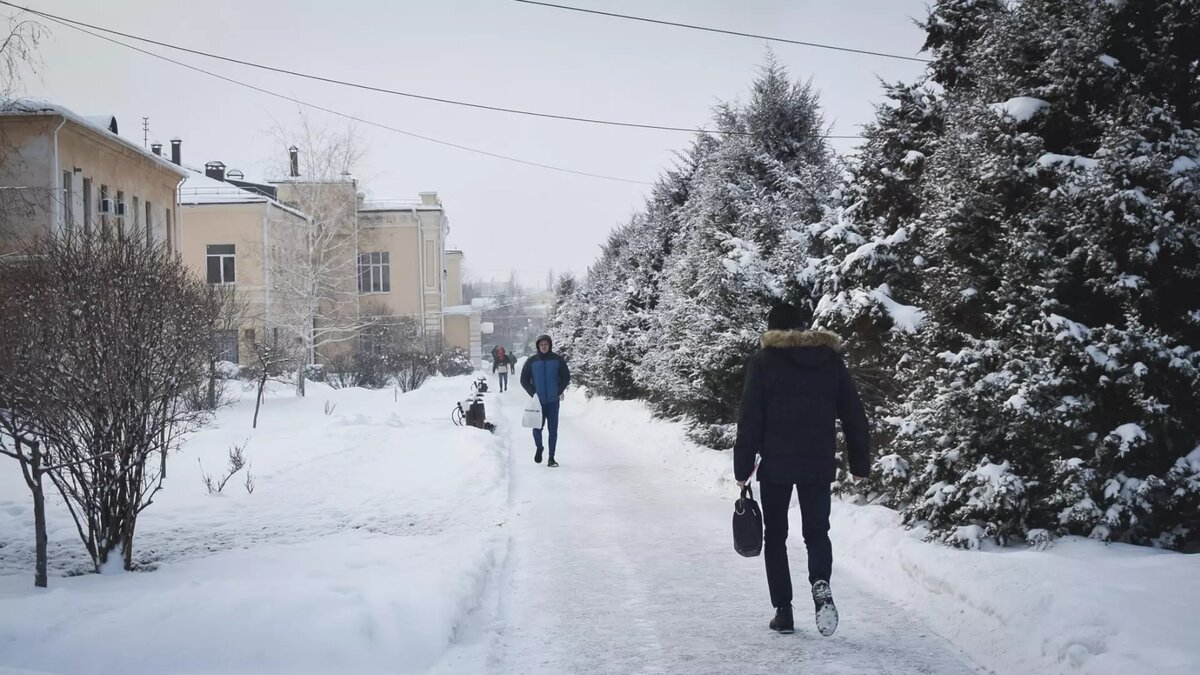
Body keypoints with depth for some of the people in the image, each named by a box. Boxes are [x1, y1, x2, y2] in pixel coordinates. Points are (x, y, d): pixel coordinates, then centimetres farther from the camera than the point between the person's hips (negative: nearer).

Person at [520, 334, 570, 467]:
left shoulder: (558, 360, 1)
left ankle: (551, 458, 9)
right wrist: (532, 393, -6)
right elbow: (524, 380, 5)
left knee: (553, 430, 1)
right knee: (537, 427, -3)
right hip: (538, 401, 0)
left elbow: (566, 377, 7)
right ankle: (538, 447, 26)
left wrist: (559, 391, -4)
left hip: (553, 401, 0)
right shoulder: (531, 361, 1)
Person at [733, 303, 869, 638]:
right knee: (817, 532, 13)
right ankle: (821, 584, -16)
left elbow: (750, 420, -6)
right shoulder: (831, 359, 7)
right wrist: (860, 463, 13)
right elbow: (854, 415, 7)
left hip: (776, 465, -2)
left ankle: (783, 611, 8)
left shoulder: (763, 361, -2)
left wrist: (742, 468, -2)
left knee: (775, 535, 10)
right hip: (818, 465, 2)